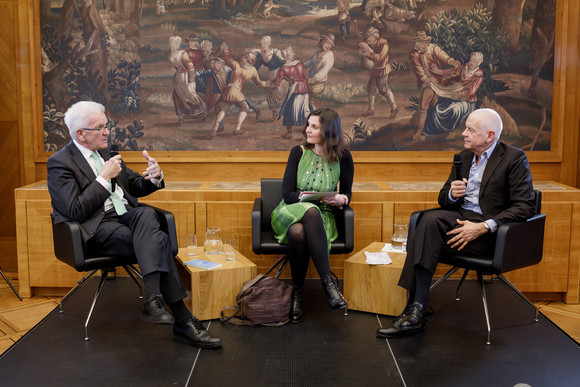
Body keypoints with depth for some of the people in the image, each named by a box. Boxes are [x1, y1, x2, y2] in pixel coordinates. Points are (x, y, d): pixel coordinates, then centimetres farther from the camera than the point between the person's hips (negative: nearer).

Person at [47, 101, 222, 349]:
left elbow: (135, 187, 25)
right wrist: (104, 177, -13)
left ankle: (153, 300, -44)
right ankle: (184, 322, -33)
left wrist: (154, 177, 1)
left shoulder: (105, 152, 20)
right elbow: (75, 211, -15)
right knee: (159, 240, -30)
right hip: (96, 228, -6)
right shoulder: (60, 163, -3)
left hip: (126, 216, 6)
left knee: (146, 213, -32)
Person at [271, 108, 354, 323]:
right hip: (292, 211, 0)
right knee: (311, 211, -39)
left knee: (299, 232, -38)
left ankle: (298, 293, -31)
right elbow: (287, 192, -3)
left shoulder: (343, 157, 4)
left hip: (322, 216, 0)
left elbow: (347, 192, 11)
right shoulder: (298, 152, 4)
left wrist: (341, 200, -14)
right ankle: (327, 282, -37)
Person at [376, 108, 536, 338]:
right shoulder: (464, 157, 17)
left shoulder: (515, 159, -4)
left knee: (426, 231, -27)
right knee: (429, 219, -27)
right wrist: (452, 194, -5)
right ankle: (417, 309, -24)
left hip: (490, 232, -6)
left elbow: (525, 207, -13)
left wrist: (483, 227, -22)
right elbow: (444, 198, 21)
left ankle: (417, 308, -20)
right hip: (460, 216, 6)